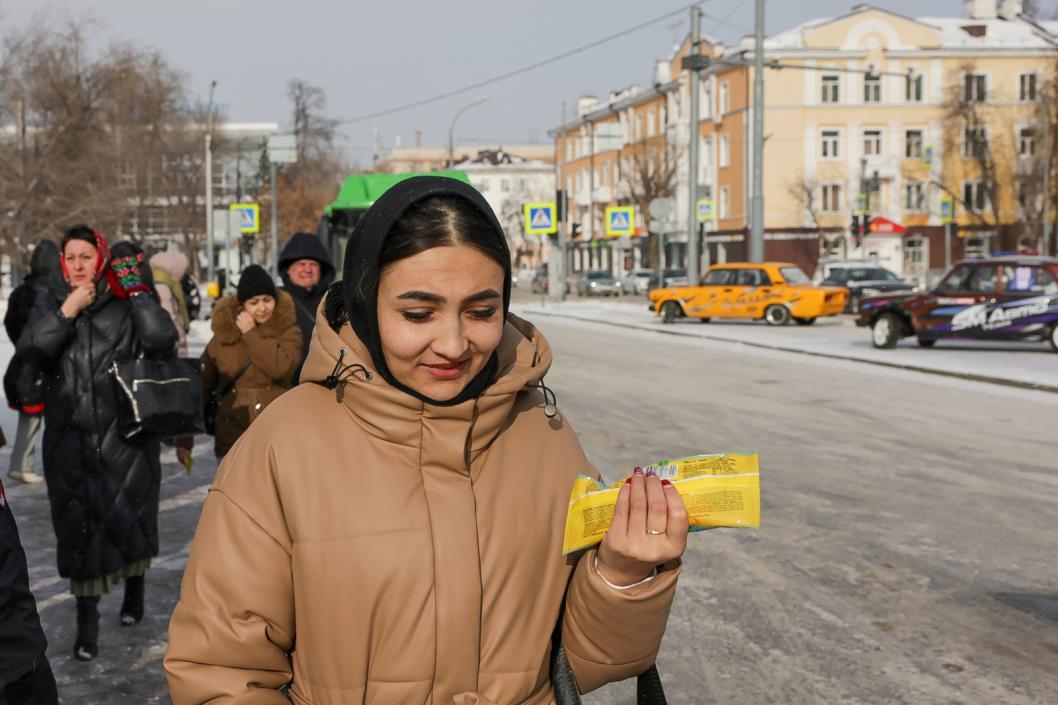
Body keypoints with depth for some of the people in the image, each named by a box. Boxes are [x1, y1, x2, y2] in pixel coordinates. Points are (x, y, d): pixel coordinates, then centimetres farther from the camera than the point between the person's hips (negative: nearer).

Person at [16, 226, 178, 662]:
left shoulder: (125, 303, -1)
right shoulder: (50, 303, 7)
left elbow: (162, 341, -16)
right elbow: (30, 353, -8)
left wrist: (139, 291, -16)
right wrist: (67, 311, -14)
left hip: (124, 433, -2)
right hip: (70, 437, 2)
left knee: (129, 516, 5)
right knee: (79, 525, 4)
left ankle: (134, 587, 33)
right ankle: (87, 621, 14)